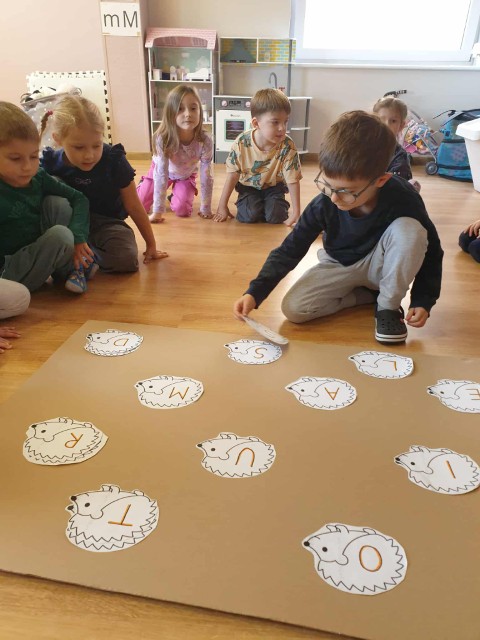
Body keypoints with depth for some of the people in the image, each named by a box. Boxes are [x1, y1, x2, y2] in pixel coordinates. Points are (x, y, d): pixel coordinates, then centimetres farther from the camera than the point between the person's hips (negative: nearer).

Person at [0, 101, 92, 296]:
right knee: (59, 235, -30)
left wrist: (78, 236, -18)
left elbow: (79, 199, -4)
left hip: (37, 255, 6)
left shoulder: (39, 178, -5)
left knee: (57, 203, -11)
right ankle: (69, 271, 1)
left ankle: (65, 268, -7)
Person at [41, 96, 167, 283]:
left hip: (105, 223, -1)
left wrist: (151, 244, 2)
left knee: (126, 258, -31)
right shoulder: (50, 164, -12)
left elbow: (134, 206, -5)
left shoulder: (114, 161, -14)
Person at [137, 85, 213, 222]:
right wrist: (158, 211, -37)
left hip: (186, 175, 1)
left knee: (182, 211, -15)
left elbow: (206, 175, -27)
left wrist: (206, 208, -24)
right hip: (162, 171, -1)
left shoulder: (205, 141, -35)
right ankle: (144, 184, 31)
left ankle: (174, 196, 21)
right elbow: (161, 174, -36)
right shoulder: (163, 139, -38)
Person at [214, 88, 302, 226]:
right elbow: (233, 175, -13)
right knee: (249, 215, -24)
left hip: (273, 186, 0)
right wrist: (222, 206, -11)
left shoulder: (287, 147, -24)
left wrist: (296, 212, -23)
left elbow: (293, 181, -20)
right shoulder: (242, 142, -21)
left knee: (276, 216, -23)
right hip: (248, 186, 0)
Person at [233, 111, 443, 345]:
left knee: (409, 228, -33)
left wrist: (423, 301, -20)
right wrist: (254, 292, -27)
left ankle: (388, 307, -11)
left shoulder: (403, 200, -27)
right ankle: (370, 294, -1)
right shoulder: (323, 204, -23)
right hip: (340, 266, 2)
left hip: (381, 265, -1)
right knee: (293, 309, -20)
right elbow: (290, 250, -16)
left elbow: (430, 251, -12)